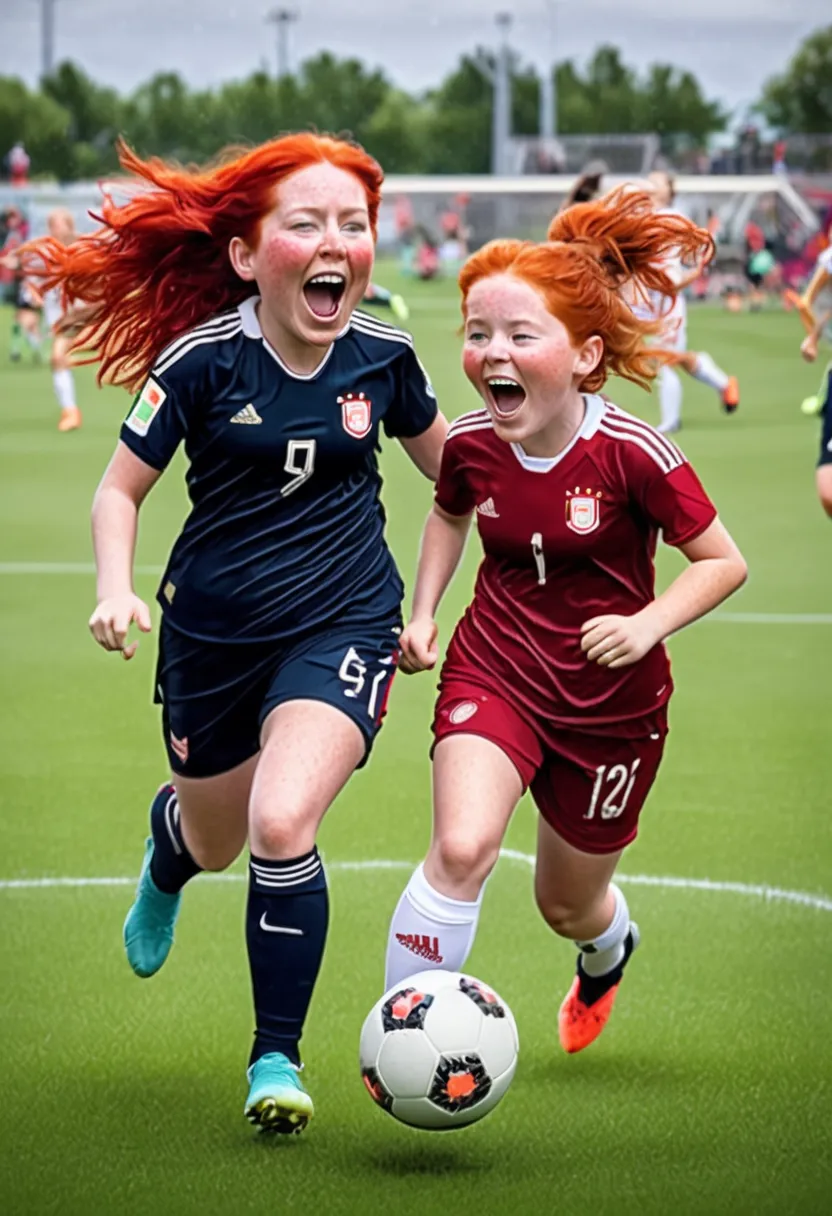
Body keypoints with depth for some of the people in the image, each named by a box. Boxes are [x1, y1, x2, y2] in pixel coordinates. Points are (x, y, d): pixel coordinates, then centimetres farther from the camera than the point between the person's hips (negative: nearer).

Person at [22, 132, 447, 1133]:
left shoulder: (383, 357, -7)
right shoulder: (202, 360, -14)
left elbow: (445, 462, 13)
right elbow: (120, 489, -3)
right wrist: (115, 589, -20)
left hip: (342, 624, 0)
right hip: (212, 628, 1)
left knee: (282, 824, -23)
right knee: (216, 843, 19)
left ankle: (277, 1057, -4)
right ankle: (168, 840, 62)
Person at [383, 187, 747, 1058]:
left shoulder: (633, 455, -23)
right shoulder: (472, 445, -11)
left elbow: (724, 563, -13)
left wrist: (646, 628, -27)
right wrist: (422, 611, 4)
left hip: (610, 702, -1)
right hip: (493, 672, 1)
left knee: (568, 905, 17)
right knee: (461, 849, -27)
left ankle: (607, 952, 57)